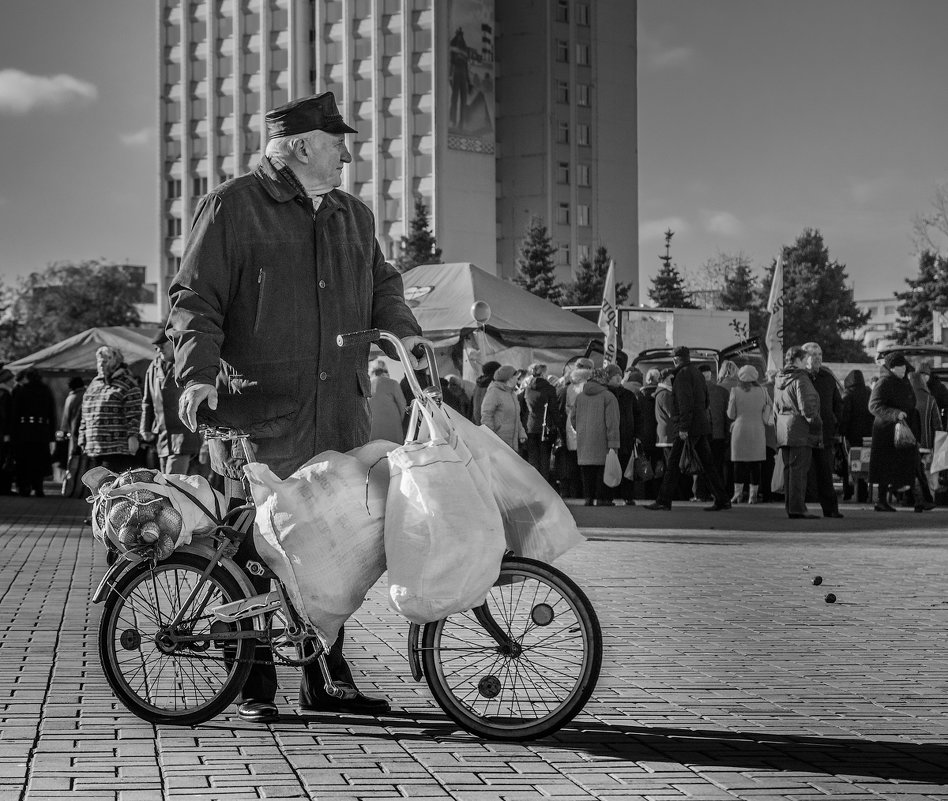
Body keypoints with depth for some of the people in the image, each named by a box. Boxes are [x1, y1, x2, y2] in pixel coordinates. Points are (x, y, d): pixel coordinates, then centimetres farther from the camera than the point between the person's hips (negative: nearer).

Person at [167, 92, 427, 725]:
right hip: (264, 410, -6)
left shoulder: (354, 216, 21)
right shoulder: (232, 208, 1)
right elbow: (194, 299, -4)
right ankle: (254, 684, 5)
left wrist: (403, 332, 1)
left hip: (343, 409, 6)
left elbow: (382, 285, 23)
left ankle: (327, 677, 18)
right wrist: (199, 371, -18)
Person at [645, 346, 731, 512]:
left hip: (689, 426, -9)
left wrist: (683, 427, -21)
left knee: (674, 463, -5)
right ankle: (722, 500, 9)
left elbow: (686, 402, -19)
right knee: (706, 463, 10)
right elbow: (705, 401, 21)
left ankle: (663, 501, -3)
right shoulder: (697, 373, 17)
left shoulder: (683, 374, -10)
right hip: (702, 425, 9)